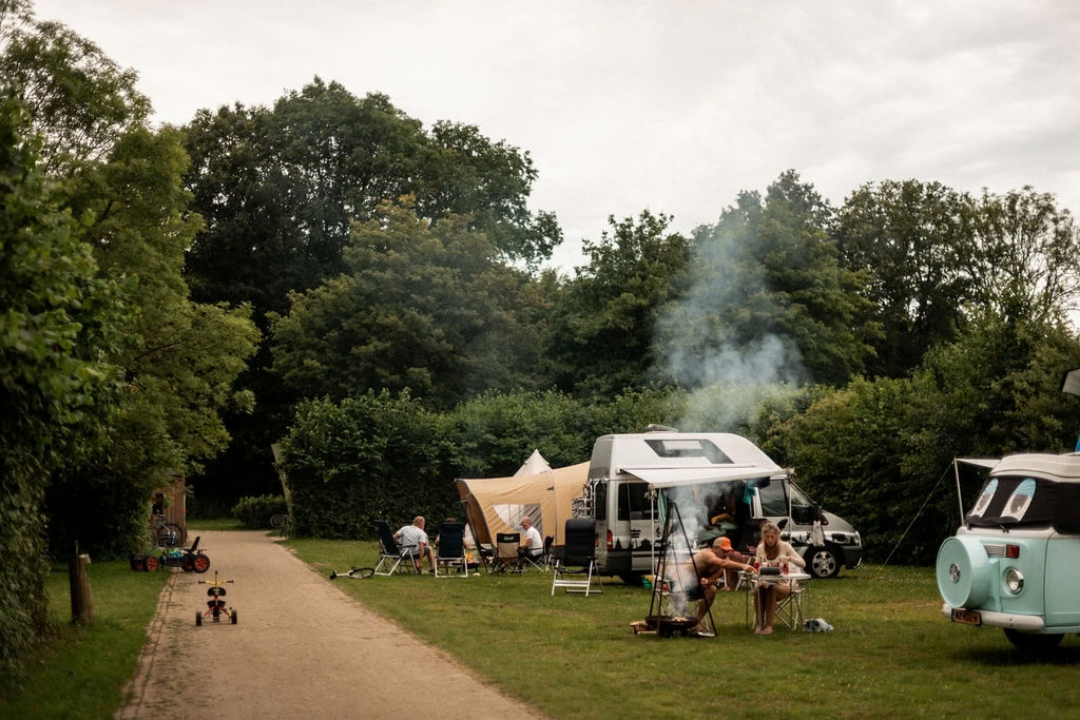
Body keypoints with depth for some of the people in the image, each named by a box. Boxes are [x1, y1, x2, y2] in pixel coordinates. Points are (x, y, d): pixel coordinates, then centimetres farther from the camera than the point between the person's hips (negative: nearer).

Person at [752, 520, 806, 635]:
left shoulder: (785, 546, -5)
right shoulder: (760, 547, 4)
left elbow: (802, 563, -9)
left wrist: (790, 558, -29)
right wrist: (762, 565, -18)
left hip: (783, 583, -2)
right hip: (766, 581, 2)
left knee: (772, 589, -36)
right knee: (758, 589, -33)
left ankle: (769, 625, -34)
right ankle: (758, 624, -27)